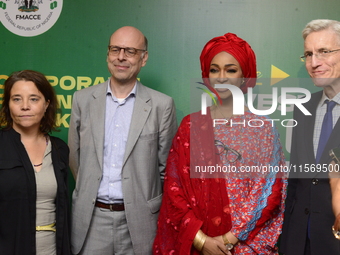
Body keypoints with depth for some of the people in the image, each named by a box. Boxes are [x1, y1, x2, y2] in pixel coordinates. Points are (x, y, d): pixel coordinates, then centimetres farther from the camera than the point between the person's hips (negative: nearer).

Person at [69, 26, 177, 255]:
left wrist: (143, 199, 8)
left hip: (138, 221, -1)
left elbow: (166, 166, 3)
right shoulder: (83, 99, 4)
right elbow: (74, 156, 11)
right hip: (90, 219, 2)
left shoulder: (162, 105, -3)